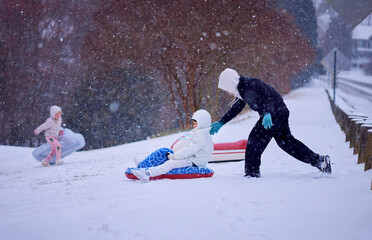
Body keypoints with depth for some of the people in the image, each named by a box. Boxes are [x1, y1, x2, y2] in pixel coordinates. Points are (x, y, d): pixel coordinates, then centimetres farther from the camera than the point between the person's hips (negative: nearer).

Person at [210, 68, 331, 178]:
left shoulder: (252, 84, -21)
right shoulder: (241, 89, 9)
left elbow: (268, 98, -29)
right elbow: (235, 109, 19)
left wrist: (267, 114, -45)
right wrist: (221, 123, 19)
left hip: (275, 113, -10)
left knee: (256, 138, -11)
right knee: (286, 141, 16)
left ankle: (252, 171, -9)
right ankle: (319, 160, 20)